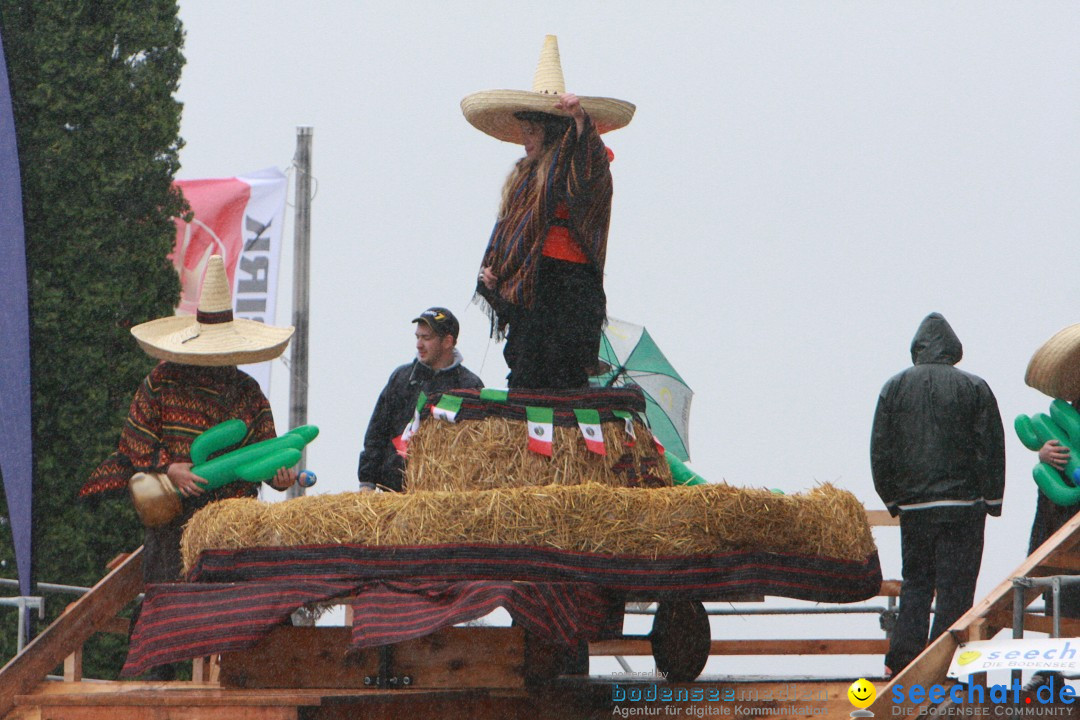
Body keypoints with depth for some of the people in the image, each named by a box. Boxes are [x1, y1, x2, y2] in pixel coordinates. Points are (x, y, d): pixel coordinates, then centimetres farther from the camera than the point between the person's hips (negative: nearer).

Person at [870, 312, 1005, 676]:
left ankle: (902, 659, 7)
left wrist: (893, 500, 13)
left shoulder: (895, 388, 4)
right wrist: (991, 499, 5)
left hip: (913, 506, 3)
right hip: (963, 505, -2)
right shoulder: (974, 388, -3)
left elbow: (880, 451, 5)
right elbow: (991, 450, -3)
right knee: (955, 586, 0)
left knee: (915, 581, 13)